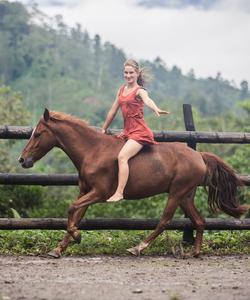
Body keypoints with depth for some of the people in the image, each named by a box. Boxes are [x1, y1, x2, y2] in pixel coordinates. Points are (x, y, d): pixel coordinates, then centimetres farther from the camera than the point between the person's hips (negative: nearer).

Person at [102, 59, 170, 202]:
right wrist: (104, 129, 26)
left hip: (139, 131, -9)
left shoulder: (140, 91, -7)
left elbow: (147, 100, -30)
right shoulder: (122, 90, 15)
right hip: (127, 131, 9)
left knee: (122, 156, -26)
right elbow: (113, 110, 22)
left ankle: (119, 193, -32)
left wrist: (156, 109, -51)